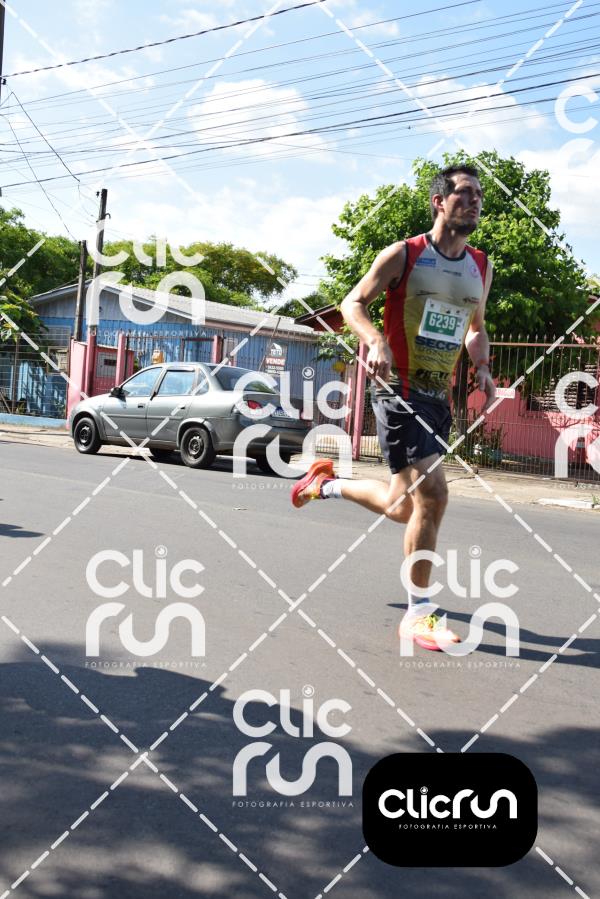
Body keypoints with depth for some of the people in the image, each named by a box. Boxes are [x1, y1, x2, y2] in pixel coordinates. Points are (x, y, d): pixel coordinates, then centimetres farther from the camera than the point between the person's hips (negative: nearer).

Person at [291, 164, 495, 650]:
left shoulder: (482, 268, 13)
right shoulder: (403, 255, -4)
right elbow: (353, 303, -2)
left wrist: (483, 368, 5)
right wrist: (376, 340, -23)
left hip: (439, 398, 7)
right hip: (398, 390, -7)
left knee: (402, 508, 12)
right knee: (432, 494, -18)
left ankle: (328, 483, 40)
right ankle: (418, 614, -1)